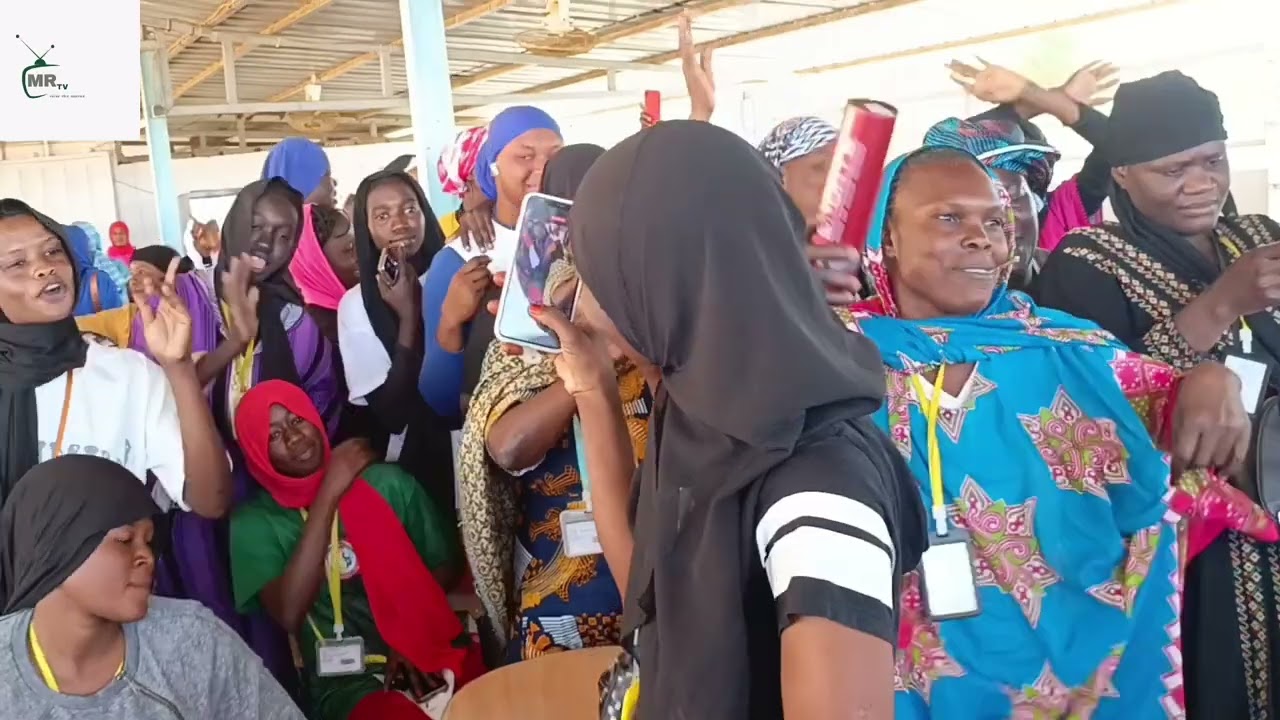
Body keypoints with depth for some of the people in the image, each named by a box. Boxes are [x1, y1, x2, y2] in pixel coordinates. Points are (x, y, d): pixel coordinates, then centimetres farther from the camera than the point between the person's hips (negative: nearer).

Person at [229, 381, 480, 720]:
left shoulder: (388, 482, 9)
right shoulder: (254, 523, 4)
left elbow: (446, 566, 15)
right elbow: (289, 614, -12)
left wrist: (411, 634, -4)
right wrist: (328, 494, -10)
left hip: (429, 654, 3)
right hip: (347, 680, -2)